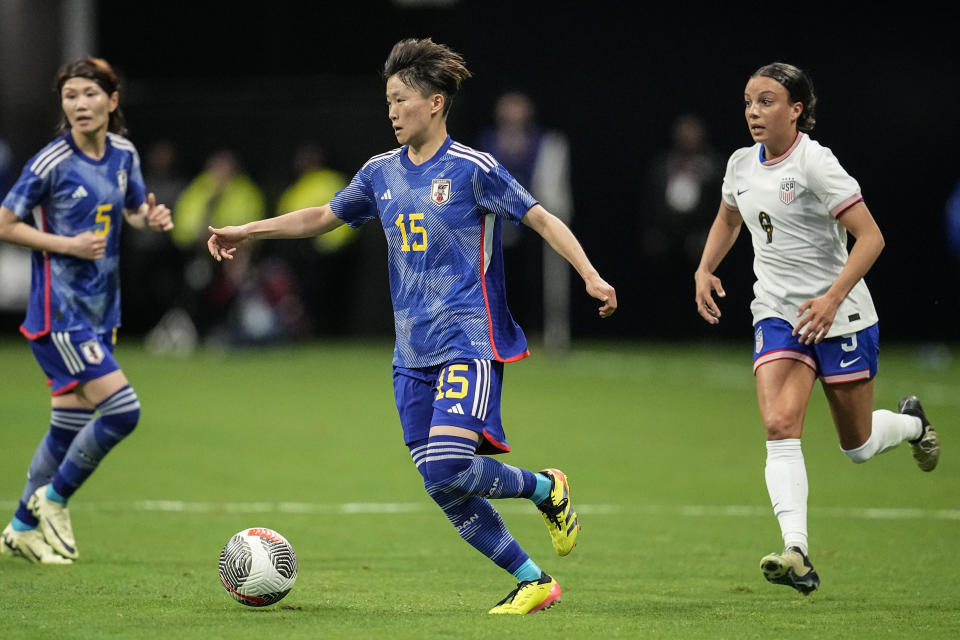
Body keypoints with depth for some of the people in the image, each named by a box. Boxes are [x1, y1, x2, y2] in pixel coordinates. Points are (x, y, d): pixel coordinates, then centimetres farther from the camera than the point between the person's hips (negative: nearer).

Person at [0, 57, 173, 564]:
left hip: (100, 310, 7)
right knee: (123, 411, -15)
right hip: (60, 310, -7)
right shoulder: (51, 162, -14)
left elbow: (133, 211, 20)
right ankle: (53, 498, 5)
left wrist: (151, 219, -3)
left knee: (69, 426, 12)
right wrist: (68, 245, -18)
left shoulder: (123, 154, 5)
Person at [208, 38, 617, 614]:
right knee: (444, 490, 0)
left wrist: (590, 276, -18)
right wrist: (247, 231, 22)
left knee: (448, 468, -23)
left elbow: (542, 220, -6)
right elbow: (322, 217, 25)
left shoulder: (473, 168, -7)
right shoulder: (382, 172, 11)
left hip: (470, 342, -6)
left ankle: (546, 488, 4)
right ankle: (533, 582, 10)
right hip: (414, 353, 6)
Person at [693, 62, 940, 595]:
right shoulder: (742, 164, 4)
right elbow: (727, 221, 26)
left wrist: (833, 297, -27)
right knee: (779, 425, -20)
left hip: (840, 316, -4)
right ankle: (797, 554, -30)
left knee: (858, 446, 8)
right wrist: (705, 270, 10)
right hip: (776, 313, 5)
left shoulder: (815, 163, -16)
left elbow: (870, 237, -18)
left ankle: (912, 423, 44)